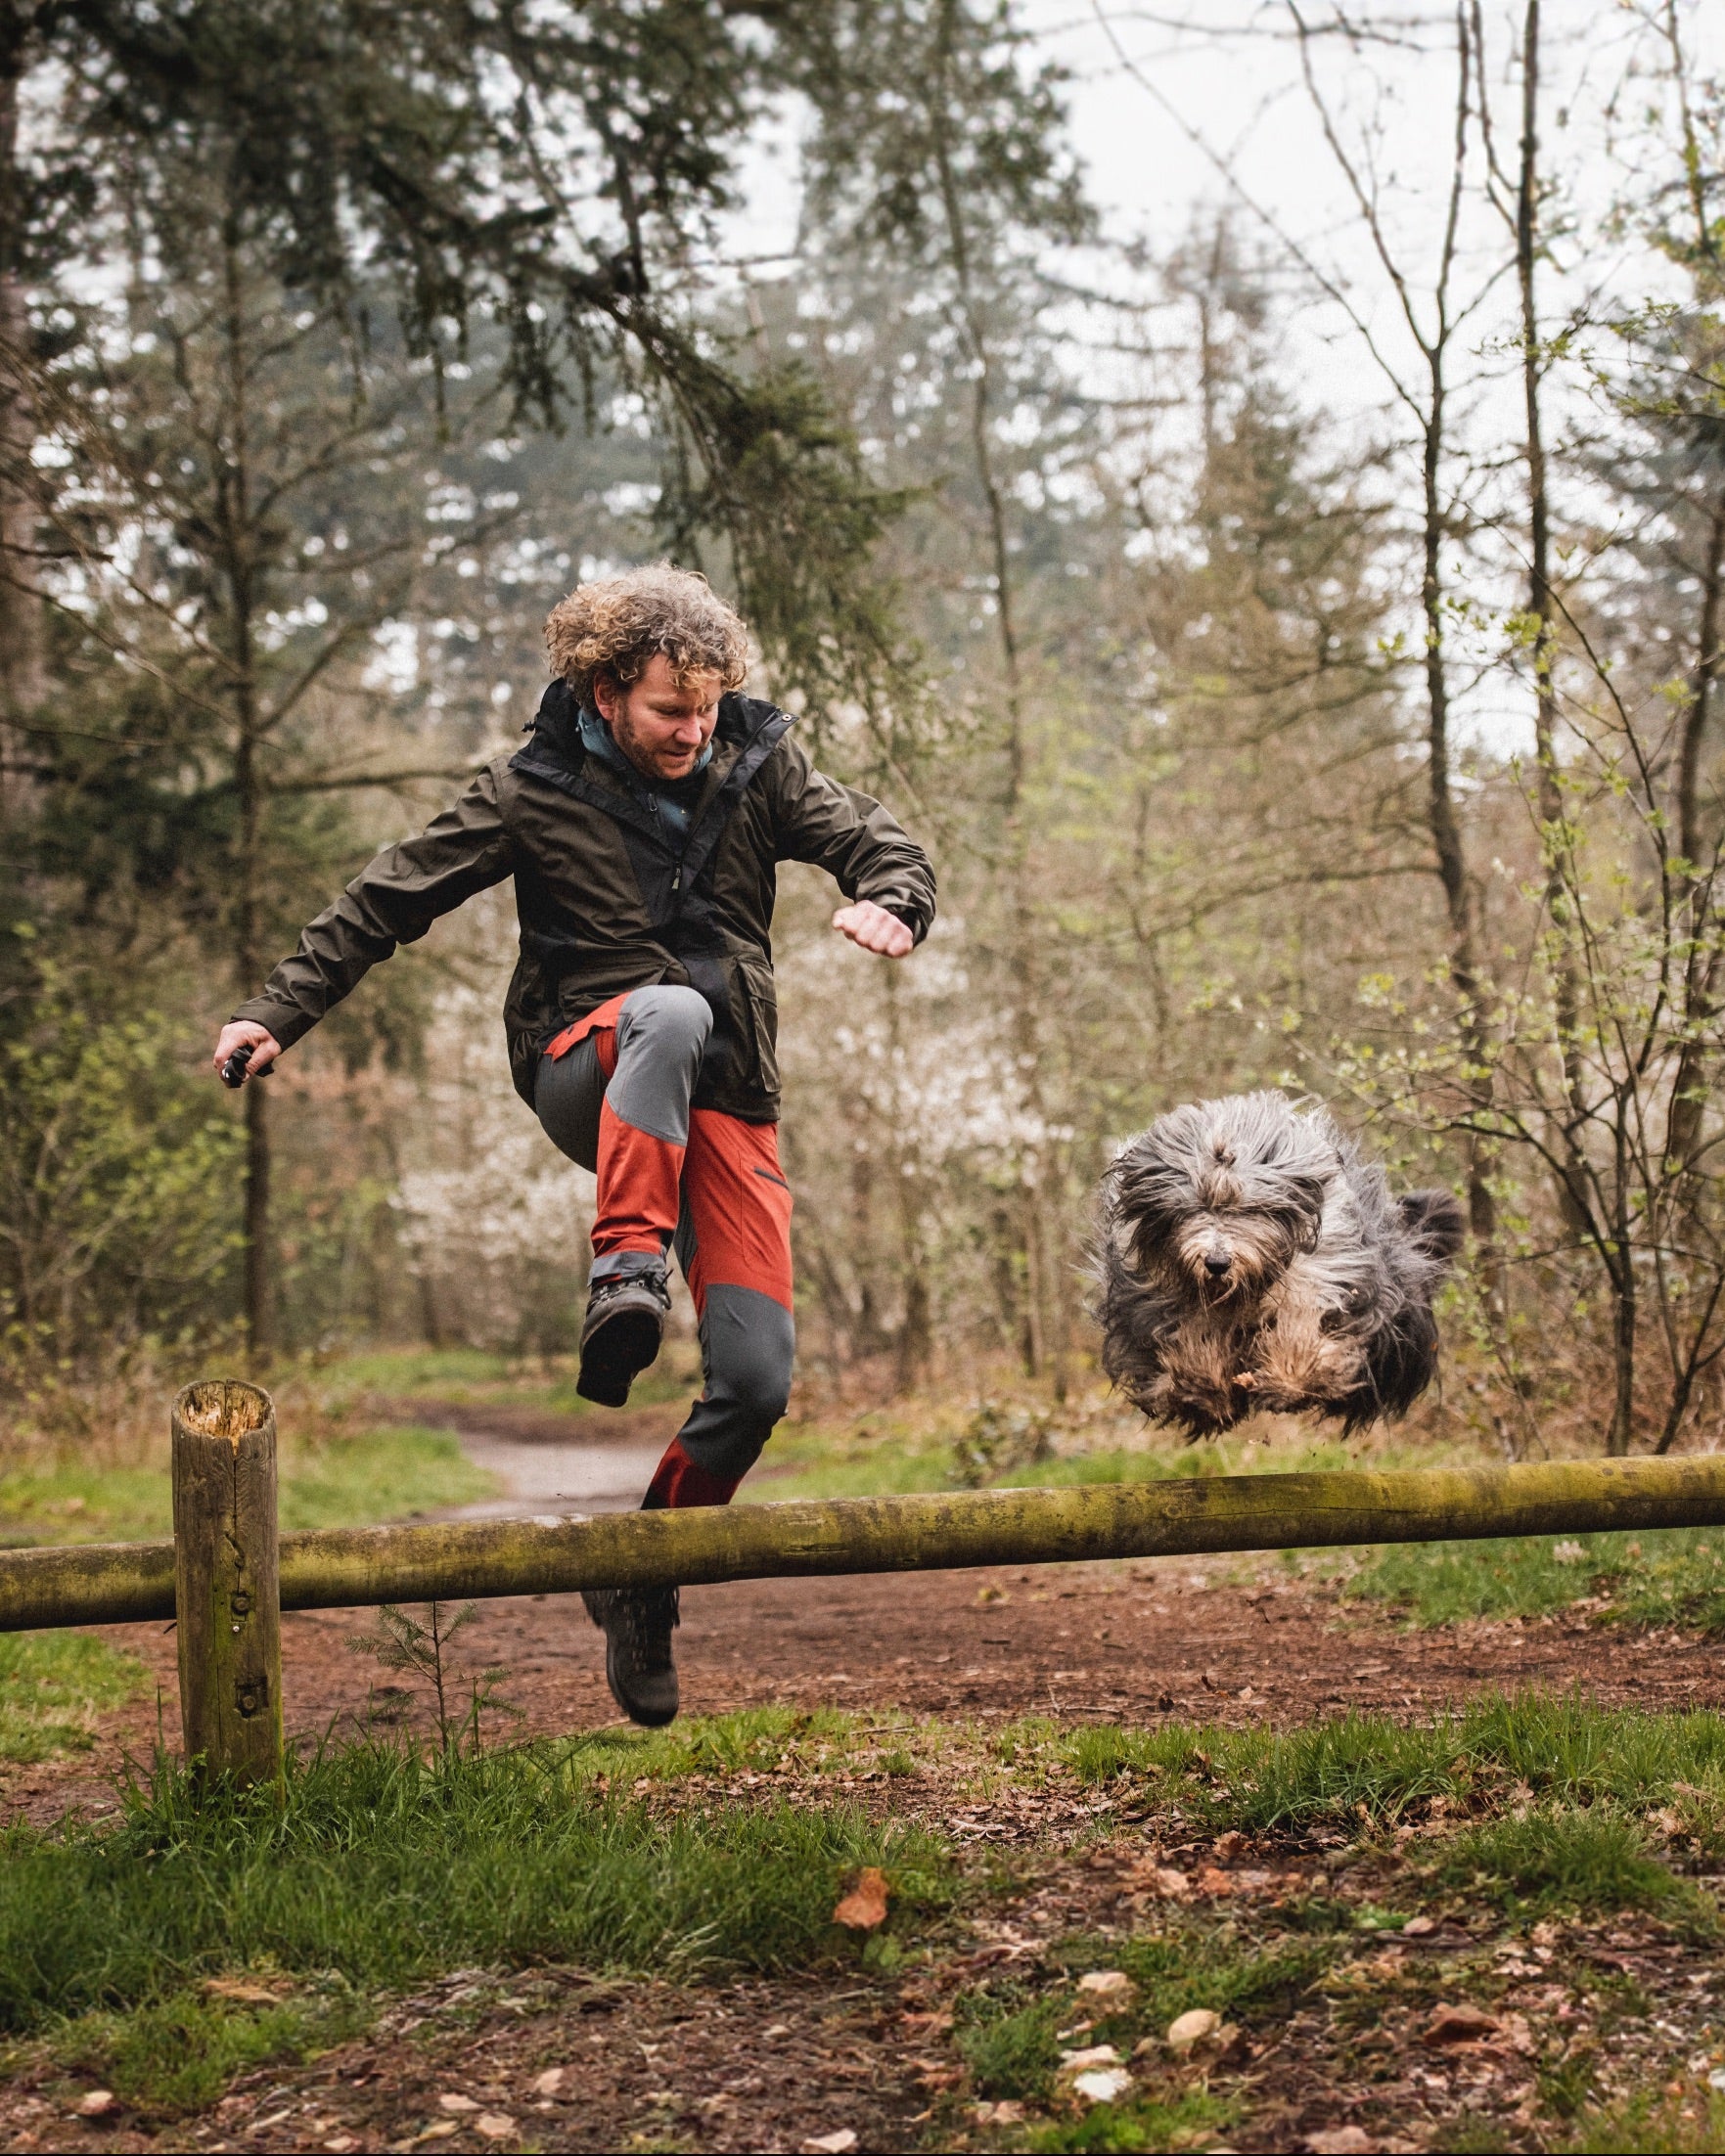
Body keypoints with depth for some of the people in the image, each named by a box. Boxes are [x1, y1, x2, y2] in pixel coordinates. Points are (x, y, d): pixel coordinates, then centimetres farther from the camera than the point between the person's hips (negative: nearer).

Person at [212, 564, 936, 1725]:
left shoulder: (759, 766, 5)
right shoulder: (535, 791, -1)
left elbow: (879, 841, 0)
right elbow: (388, 900, 2)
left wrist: (888, 901, -25)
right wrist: (280, 1011, -6)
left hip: (725, 1096, 3)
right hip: (589, 1070, -3)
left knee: (758, 1381, -9)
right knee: (671, 1011, -41)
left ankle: (640, 1581, 12)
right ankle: (627, 1275, -48)